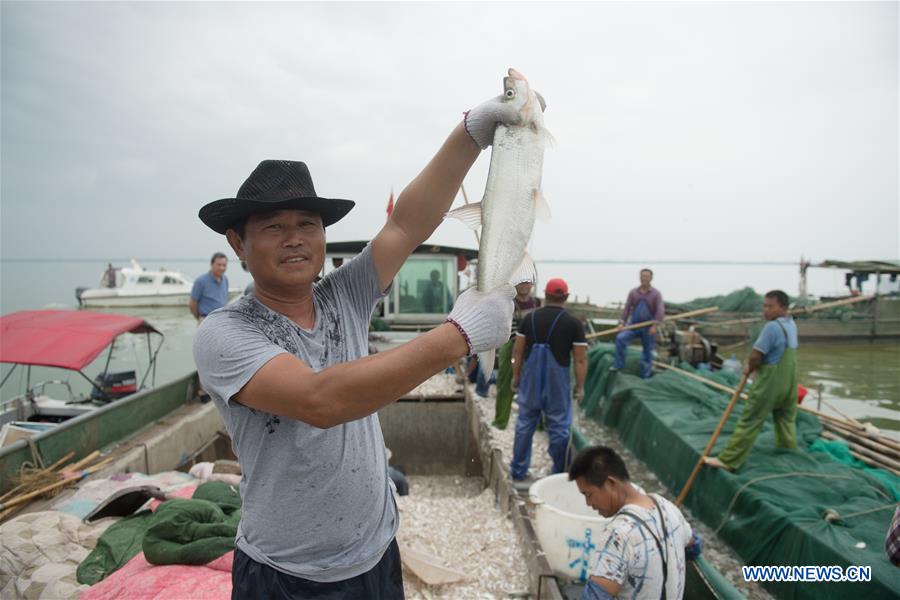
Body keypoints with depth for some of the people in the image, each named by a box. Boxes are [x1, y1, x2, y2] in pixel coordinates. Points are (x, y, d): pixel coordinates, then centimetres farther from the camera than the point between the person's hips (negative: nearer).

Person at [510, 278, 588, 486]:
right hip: (558, 382, -2)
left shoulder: (530, 318, 0)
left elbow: (517, 351, 1)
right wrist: (580, 386, 2)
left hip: (530, 380, 2)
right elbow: (580, 360, -7)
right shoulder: (574, 324, -6)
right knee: (559, 428, 9)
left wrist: (516, 376, 11)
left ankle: (519, 475, 19)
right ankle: (560, 476, 18)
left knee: (524, 425, 11)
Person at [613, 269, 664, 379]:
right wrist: (622, 322, -12)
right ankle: (618, 365, -14)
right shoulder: (633, 292, 4)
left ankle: (645, 376, 21)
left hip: (648, 328, -1)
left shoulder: (656, 294, -3)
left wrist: (655, 325, -27)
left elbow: (660, 310, -13)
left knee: (648, 351, 7)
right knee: (620, 338, -23)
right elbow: (627, 308, 0)